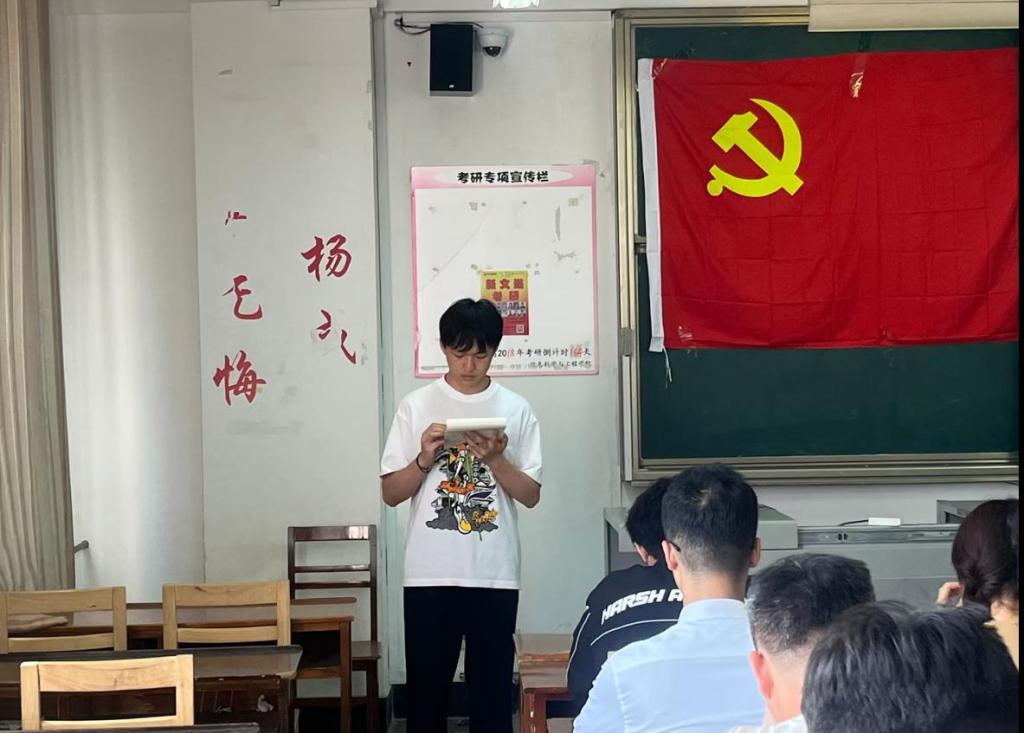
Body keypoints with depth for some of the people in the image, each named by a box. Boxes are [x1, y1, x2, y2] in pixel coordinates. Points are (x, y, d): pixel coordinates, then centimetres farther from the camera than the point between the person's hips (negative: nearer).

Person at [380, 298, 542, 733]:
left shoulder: (516, 409, 3)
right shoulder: (417, 405, 2)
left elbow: (531, 495, 2)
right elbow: (391, 494, 2)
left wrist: (495, 460, -14)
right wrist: (425, 459, -15)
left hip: (495, 575, 1)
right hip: (430, 574, 0)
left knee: (492, 686, 8)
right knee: (426, 686, 6)